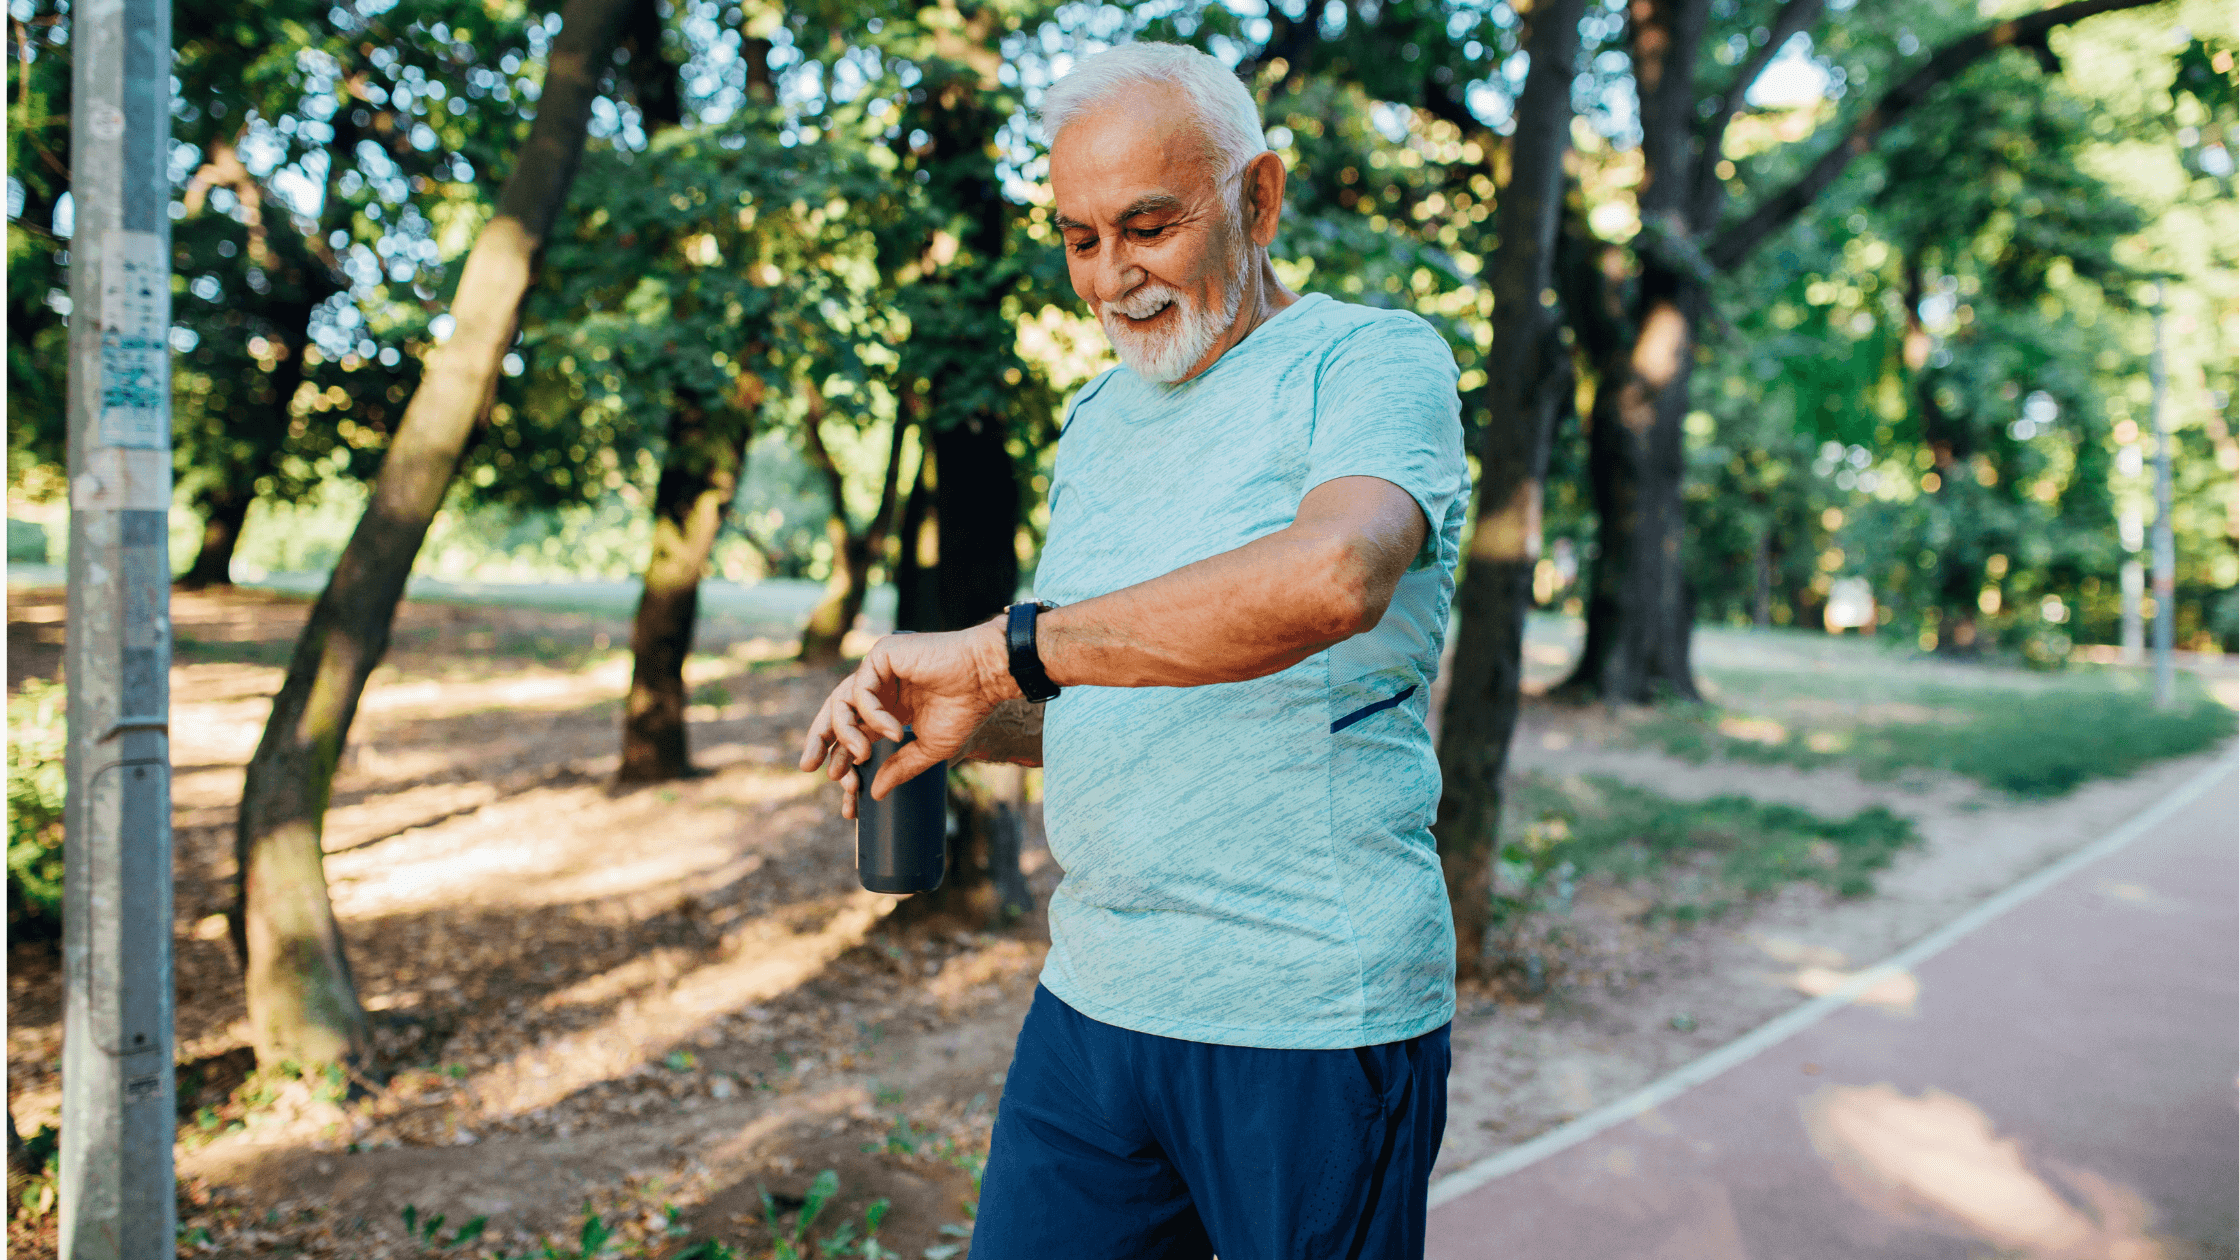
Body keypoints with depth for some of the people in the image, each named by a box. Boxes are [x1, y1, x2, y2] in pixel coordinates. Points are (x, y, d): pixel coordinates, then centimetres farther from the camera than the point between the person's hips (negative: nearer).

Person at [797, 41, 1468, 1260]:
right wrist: (963, 718, 0)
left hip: (1314, 1018, -6)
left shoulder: (1375, 361, -9)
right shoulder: (1096, 418, 14)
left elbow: (1334, 576, -32)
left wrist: (995, 651, -30)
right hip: (1094, 996, 6)